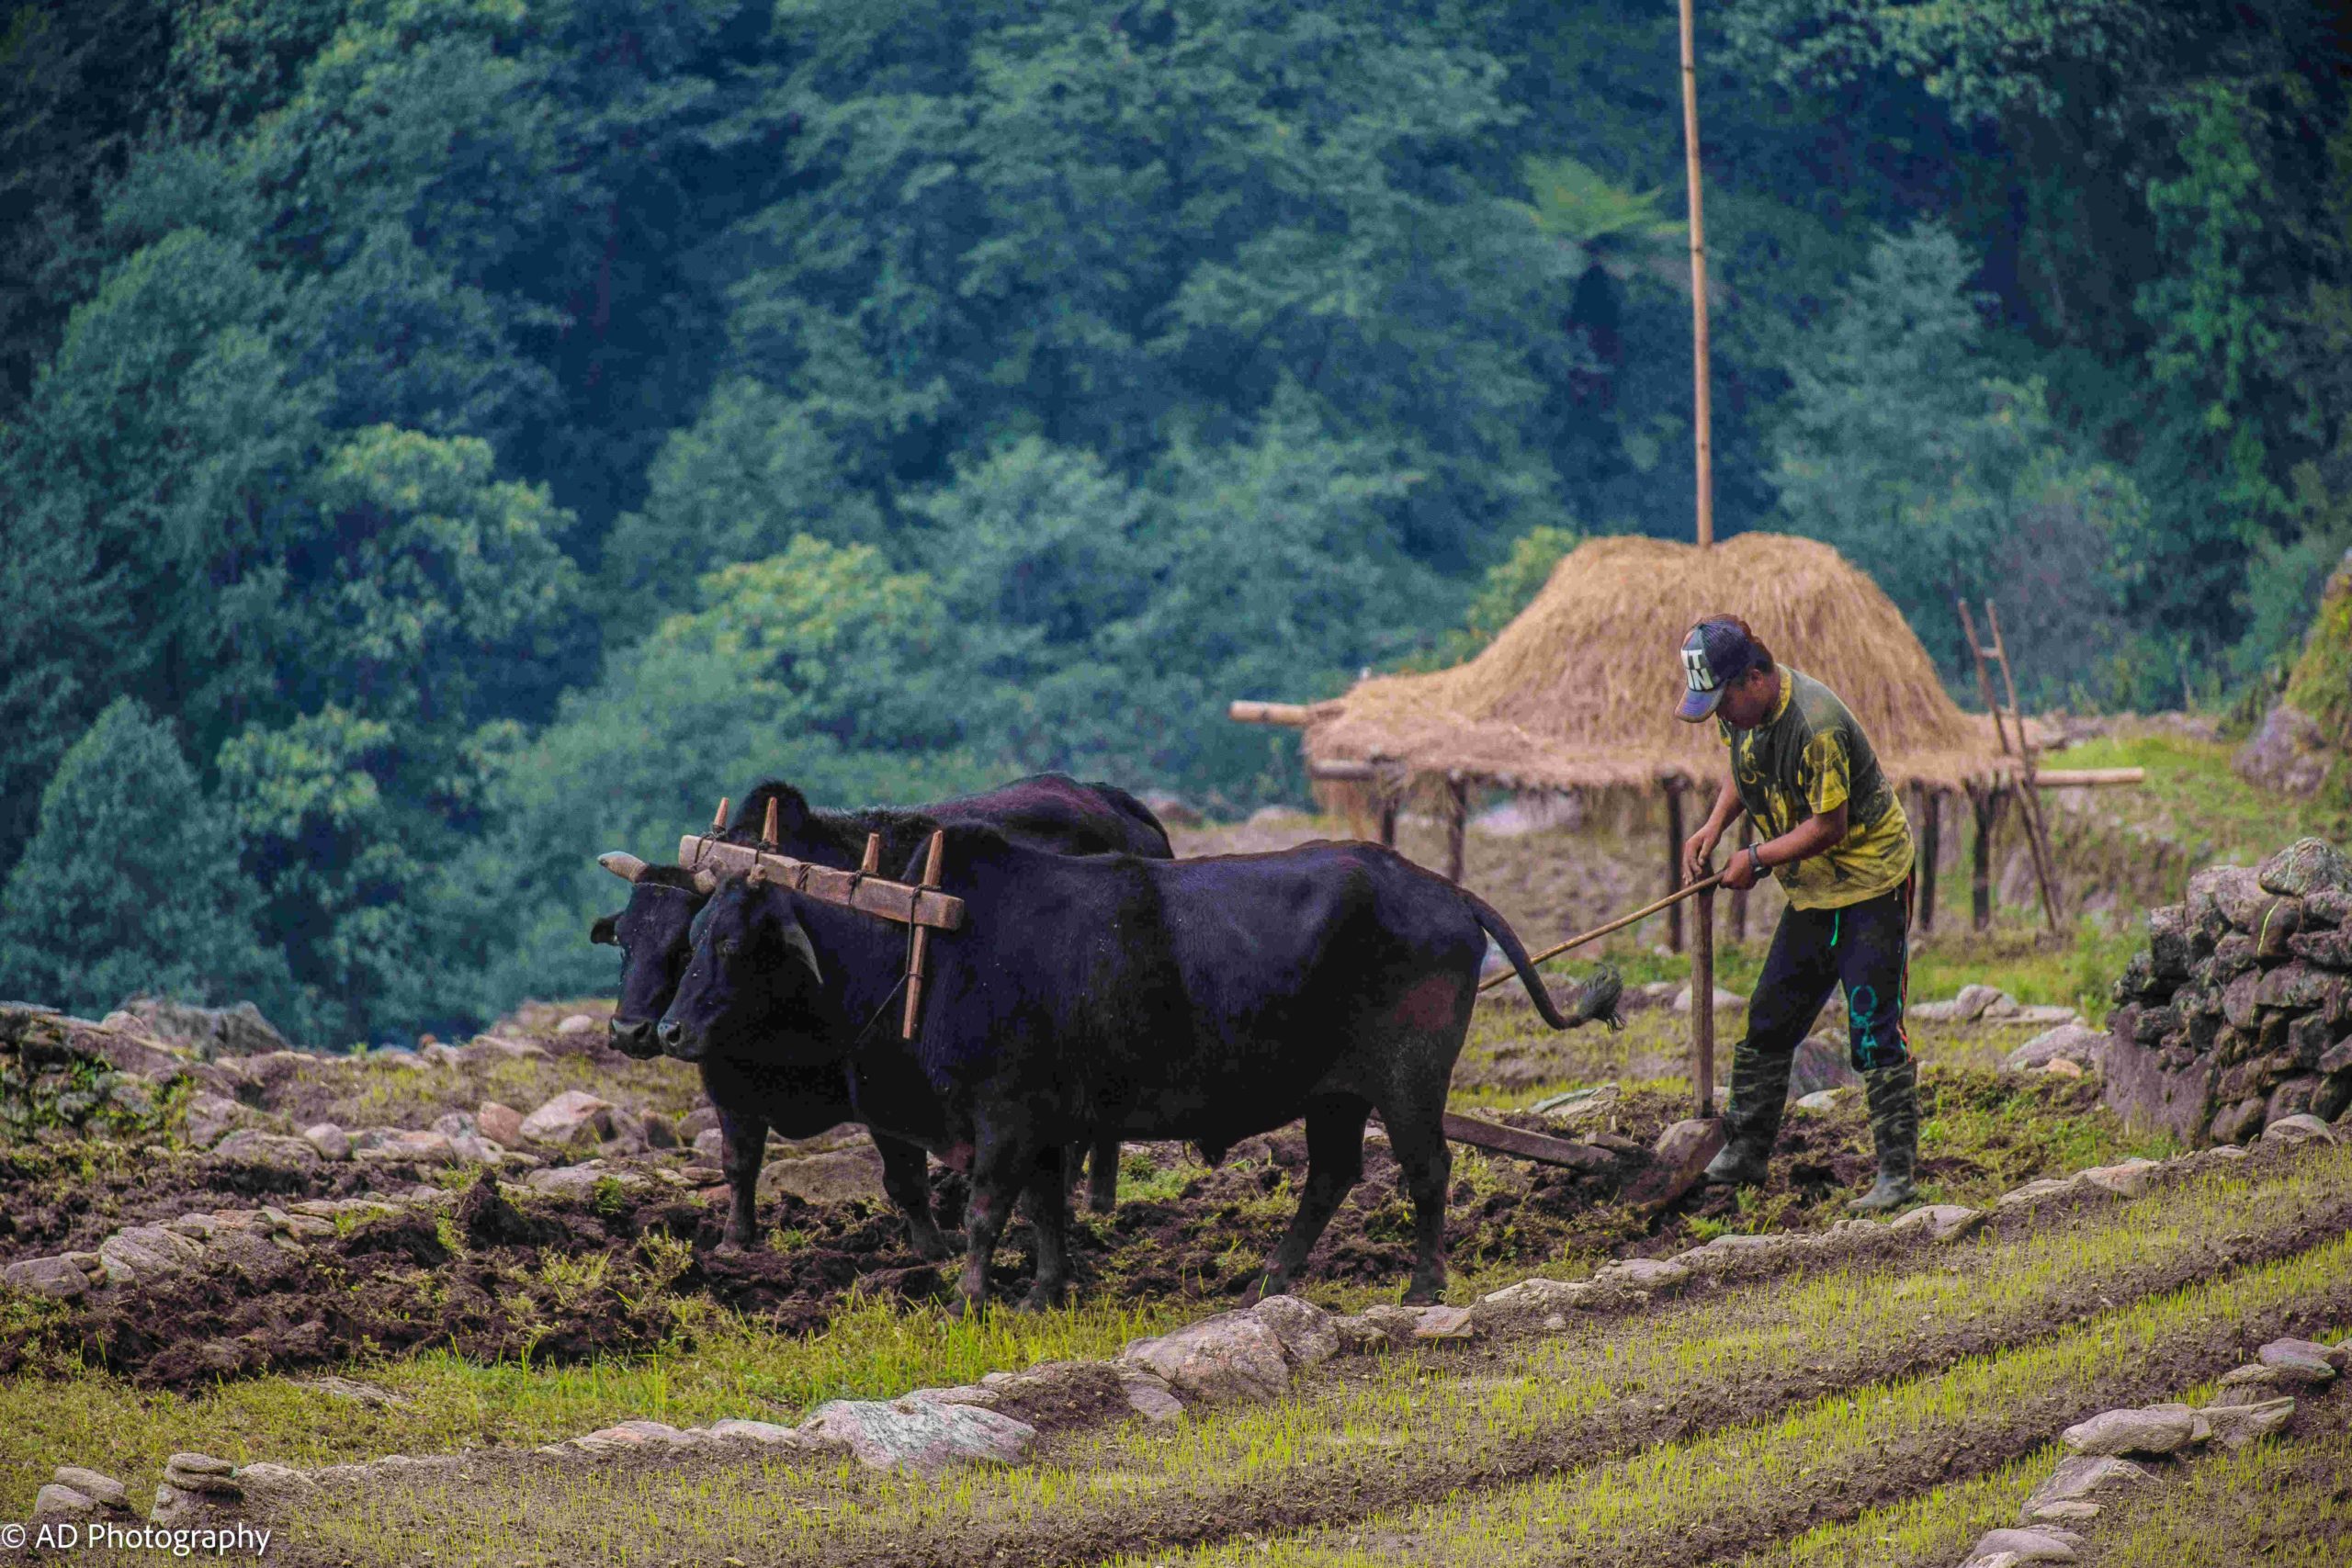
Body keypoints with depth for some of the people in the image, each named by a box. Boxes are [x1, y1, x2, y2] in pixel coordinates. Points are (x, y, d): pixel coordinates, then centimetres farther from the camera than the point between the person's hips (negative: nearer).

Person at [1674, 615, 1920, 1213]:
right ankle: (1745, 1154, 25)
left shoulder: (1816, 727, -28)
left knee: (1874, 1029, -9)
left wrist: (1755, 859, -14)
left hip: (1869, 883, -9)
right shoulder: (1744, 710, -1)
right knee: (1768, 1022, 13)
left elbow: (1828, 826, -23)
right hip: (1812, 892, 9)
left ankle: (1897, 1172, -5)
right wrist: (1712, 829, 3)